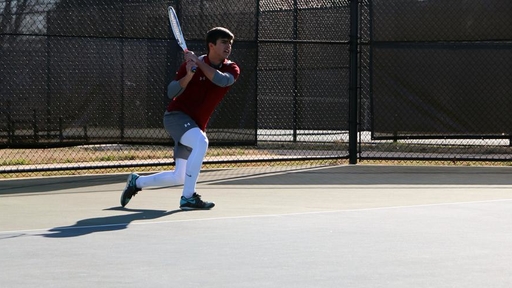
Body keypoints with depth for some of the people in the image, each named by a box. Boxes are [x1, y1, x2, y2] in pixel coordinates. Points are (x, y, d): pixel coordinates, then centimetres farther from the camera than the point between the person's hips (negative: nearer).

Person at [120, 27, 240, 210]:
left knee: (179, 177, 8)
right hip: (176, 116, -6)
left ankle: (136, 182, 32)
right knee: (201, 142, -37)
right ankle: (188, 198, -35)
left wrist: (199, 62, -29)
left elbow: (223, 80, -26)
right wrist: (188, 76, -30)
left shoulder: (231, 69, -2)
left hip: (195, 125, 6)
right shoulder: (191, 65, -9)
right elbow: (171, 93, -14)